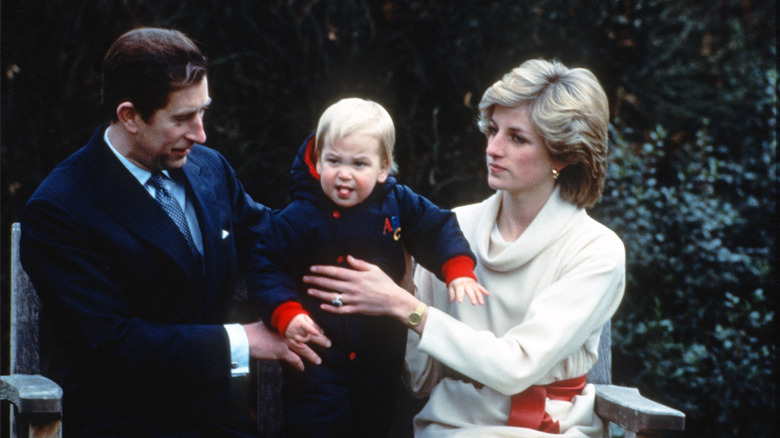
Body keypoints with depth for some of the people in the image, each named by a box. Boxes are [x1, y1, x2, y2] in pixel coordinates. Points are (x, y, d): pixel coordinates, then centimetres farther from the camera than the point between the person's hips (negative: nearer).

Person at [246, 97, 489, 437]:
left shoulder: (397, 203, -5)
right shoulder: (301, 218, -15)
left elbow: (437, 229, 6)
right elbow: (266, 267, -11)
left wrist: (458, 271, -9)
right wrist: (286, 315, -24)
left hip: (382, 355, 4)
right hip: (322, 346, -4)